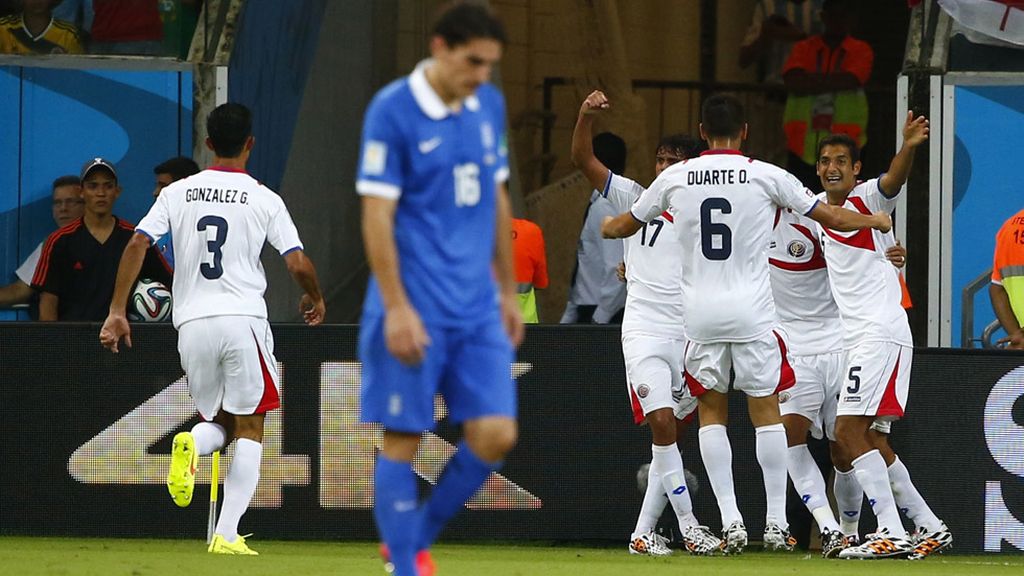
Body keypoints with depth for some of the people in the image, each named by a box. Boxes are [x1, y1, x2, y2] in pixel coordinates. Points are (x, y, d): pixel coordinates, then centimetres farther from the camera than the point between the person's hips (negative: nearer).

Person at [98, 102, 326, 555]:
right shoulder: (264, 200, -1)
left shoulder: (178, 193, 6)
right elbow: (299, 264, -5)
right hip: (244, 320, -3)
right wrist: (315, 299, 17)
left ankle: (193, 443, -20)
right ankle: (228, 535, -7)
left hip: (193, 323, 3)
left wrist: (117, 311, 0)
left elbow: (137, 244, -3)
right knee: (249, 428, 6)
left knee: (220, 424, 18)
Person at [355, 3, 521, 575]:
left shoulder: (489, 105, 9)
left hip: (479, 309, 6)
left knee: (495, 435, -1)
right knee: (403, 439, -1)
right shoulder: (392, 111, -11)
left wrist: (508, 292, 19)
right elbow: (377, 215, -12)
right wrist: (397, 308, -16)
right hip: (417, 309, -6)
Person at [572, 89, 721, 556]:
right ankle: (688, 527, -14)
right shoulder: (636, 200, 6)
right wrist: (587, 115, -15)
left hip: (692, 337, 2)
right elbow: (583, 160, 1)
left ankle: (643, 533, 10)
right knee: (662, 425, -17)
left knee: (670, 437, 3)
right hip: (645, 332, -2)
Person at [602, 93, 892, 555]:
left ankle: (730, 521, 1)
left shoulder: (675, 178, 3)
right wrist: (875, 220, 28)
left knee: (711, 410, 12)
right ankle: (776, 522, 5)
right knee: (766, 411, 8)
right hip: (752, 310, -1)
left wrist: (608, 227, 44)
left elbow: (624, 226, 19)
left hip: (700, 313, 1)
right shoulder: (767, 176, -1)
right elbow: (832, 218, 7)